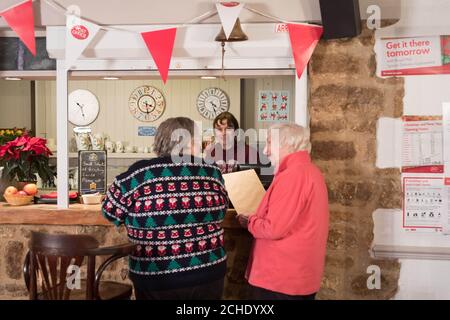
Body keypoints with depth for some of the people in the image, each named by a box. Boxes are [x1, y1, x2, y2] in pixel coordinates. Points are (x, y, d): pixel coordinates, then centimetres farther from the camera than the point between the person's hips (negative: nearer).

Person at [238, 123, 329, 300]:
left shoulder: (292, 174, -19)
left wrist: (249, 221, -4)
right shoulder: (311, 171, 12)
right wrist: (256, 218, 14)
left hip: (280, 278, -9)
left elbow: (273, 229, -21)